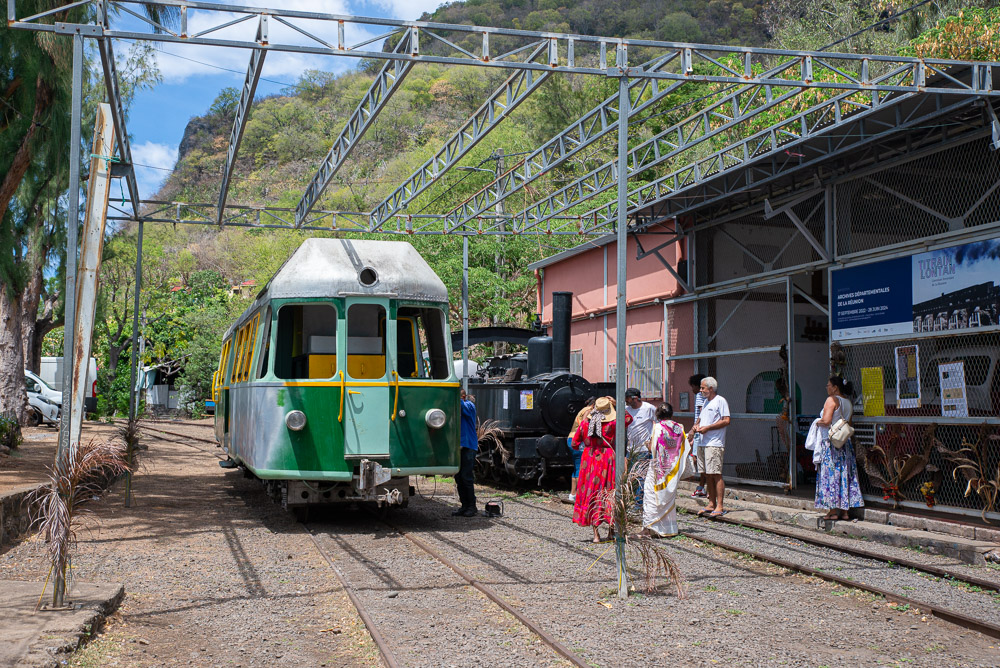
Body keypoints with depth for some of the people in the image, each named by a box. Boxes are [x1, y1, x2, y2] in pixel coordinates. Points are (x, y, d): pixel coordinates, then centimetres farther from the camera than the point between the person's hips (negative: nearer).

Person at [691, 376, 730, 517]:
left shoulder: (720, 401, -7)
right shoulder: (706, 402, 20)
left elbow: (726, 421, -13)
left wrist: (707, 427, -15)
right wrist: (697, 426, 7)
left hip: (715, 444, -9)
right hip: (703, 443, 9)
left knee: (716, 475, -9)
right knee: (708, 475, 10)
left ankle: (719, 507, -7)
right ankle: (711, 505, 16)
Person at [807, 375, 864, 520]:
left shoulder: (831, 400, -12)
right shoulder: (848, 402, 12)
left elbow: (826, 421, -20)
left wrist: (818, 422, -2)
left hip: (830, 442, -7)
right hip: (845, 443, 8)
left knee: (831, 475, -2)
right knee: (844, 475, 10)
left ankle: (833, 511, -1)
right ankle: (844, 510, 13)